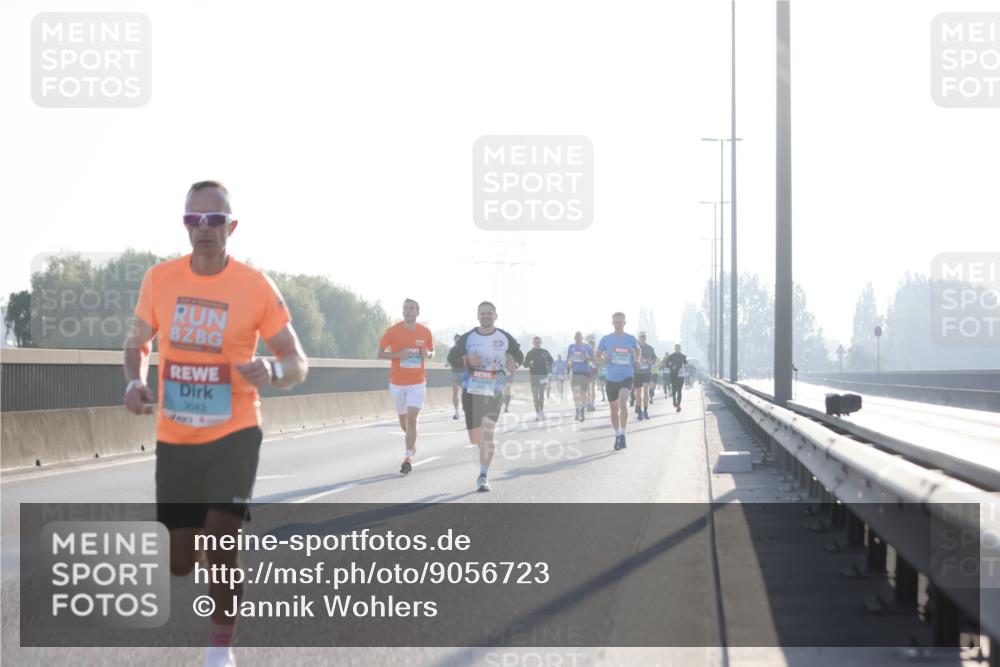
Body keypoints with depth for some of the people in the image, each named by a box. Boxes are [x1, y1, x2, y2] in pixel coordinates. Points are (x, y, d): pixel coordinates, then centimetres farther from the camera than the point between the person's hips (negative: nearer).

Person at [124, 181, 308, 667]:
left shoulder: (257, 288, -11)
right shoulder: (159, 279, -3)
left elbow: (298, 365, -5)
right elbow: (138, 342, 13)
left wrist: (274, 371, -28)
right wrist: (134, 382, -8)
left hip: (235, 435, -3)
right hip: (175, 440, 3)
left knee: (220, 549, -16)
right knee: (179, 564, 4)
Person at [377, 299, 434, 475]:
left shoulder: (425, 332, 0)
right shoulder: (393, 331, -4)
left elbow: (432, 353, 14)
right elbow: (380, 353, -1)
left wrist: (427, 354, -11)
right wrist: (398, 354, -19)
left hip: (417, 383, -1)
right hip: (397, 382, 1)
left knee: (411, 419, -14)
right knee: (403, 419, 15)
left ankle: (408, 458, -13)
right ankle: (412, 443, 45)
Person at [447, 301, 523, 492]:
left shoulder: (505, 338, 2)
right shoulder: (467, 338, 3)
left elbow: (519, 356, 13)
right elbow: (451, 357, 5)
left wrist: (513, 365, -10)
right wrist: (467, 360, -15)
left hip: (494, 392, -2)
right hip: (471, 391, 2)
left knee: (487, 433, -17)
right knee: (476, 438, 5)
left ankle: (483, 476, -11)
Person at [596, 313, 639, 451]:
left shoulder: (631, 339, 0)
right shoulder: (606, 339, -1)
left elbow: (637, 350, 20)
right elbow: (597, 354, 10)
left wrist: (637, 360, 1)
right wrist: (603, 359, -12)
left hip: (627, 376, -2)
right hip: (612, 378, 2)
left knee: (622, 402, -25)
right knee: (614, 409, 10)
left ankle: (622, 435, -23)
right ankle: (617, 436, 28)